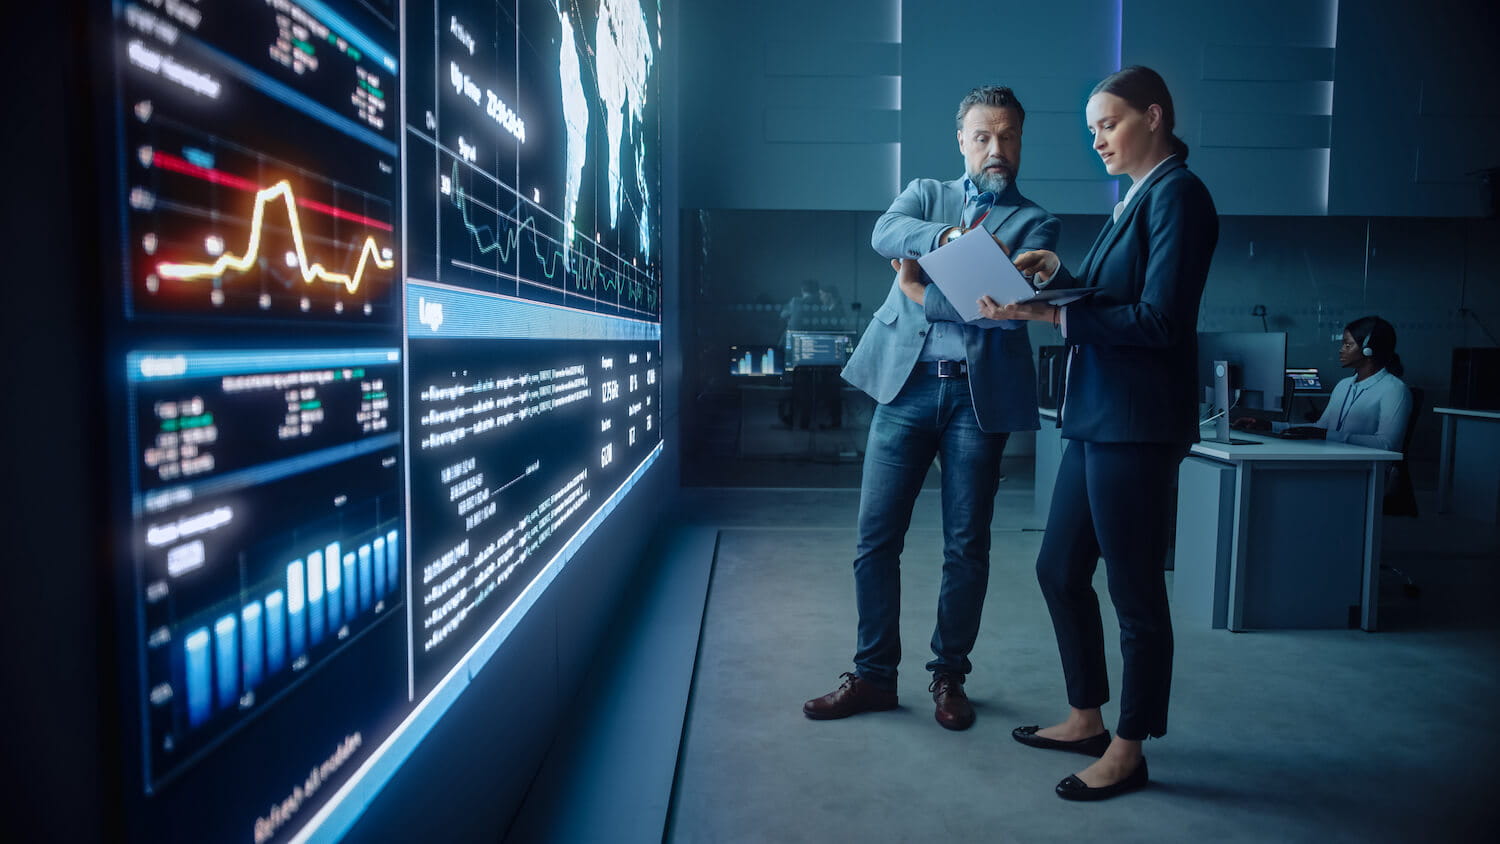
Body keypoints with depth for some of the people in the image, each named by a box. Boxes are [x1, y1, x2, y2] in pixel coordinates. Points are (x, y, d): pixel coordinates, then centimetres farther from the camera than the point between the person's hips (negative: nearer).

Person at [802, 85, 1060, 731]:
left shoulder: (1035, 223, 11)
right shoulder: (925, 193, 17)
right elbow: (885, 233, -7)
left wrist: (926, 294, -8)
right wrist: (946, 236, -24)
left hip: (980, 393, -1)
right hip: (907, 382, 1)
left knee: (967, 546, 5)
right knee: (876, 537, 2)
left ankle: (949, 677, 22)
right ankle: (874, 675, 16)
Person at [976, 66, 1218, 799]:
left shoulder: (1177, 194, -9)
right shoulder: (1135, 198, 18)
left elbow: (1159, 319, -18)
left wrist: (1052, 315, -19)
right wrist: (1058, 275, 4)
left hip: (1138, 424, -9)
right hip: (1096, 417, 10)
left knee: (1135, 590, 2)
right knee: (1059, 570, 15)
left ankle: (1127, 751, 18)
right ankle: (1087, 718, 31)